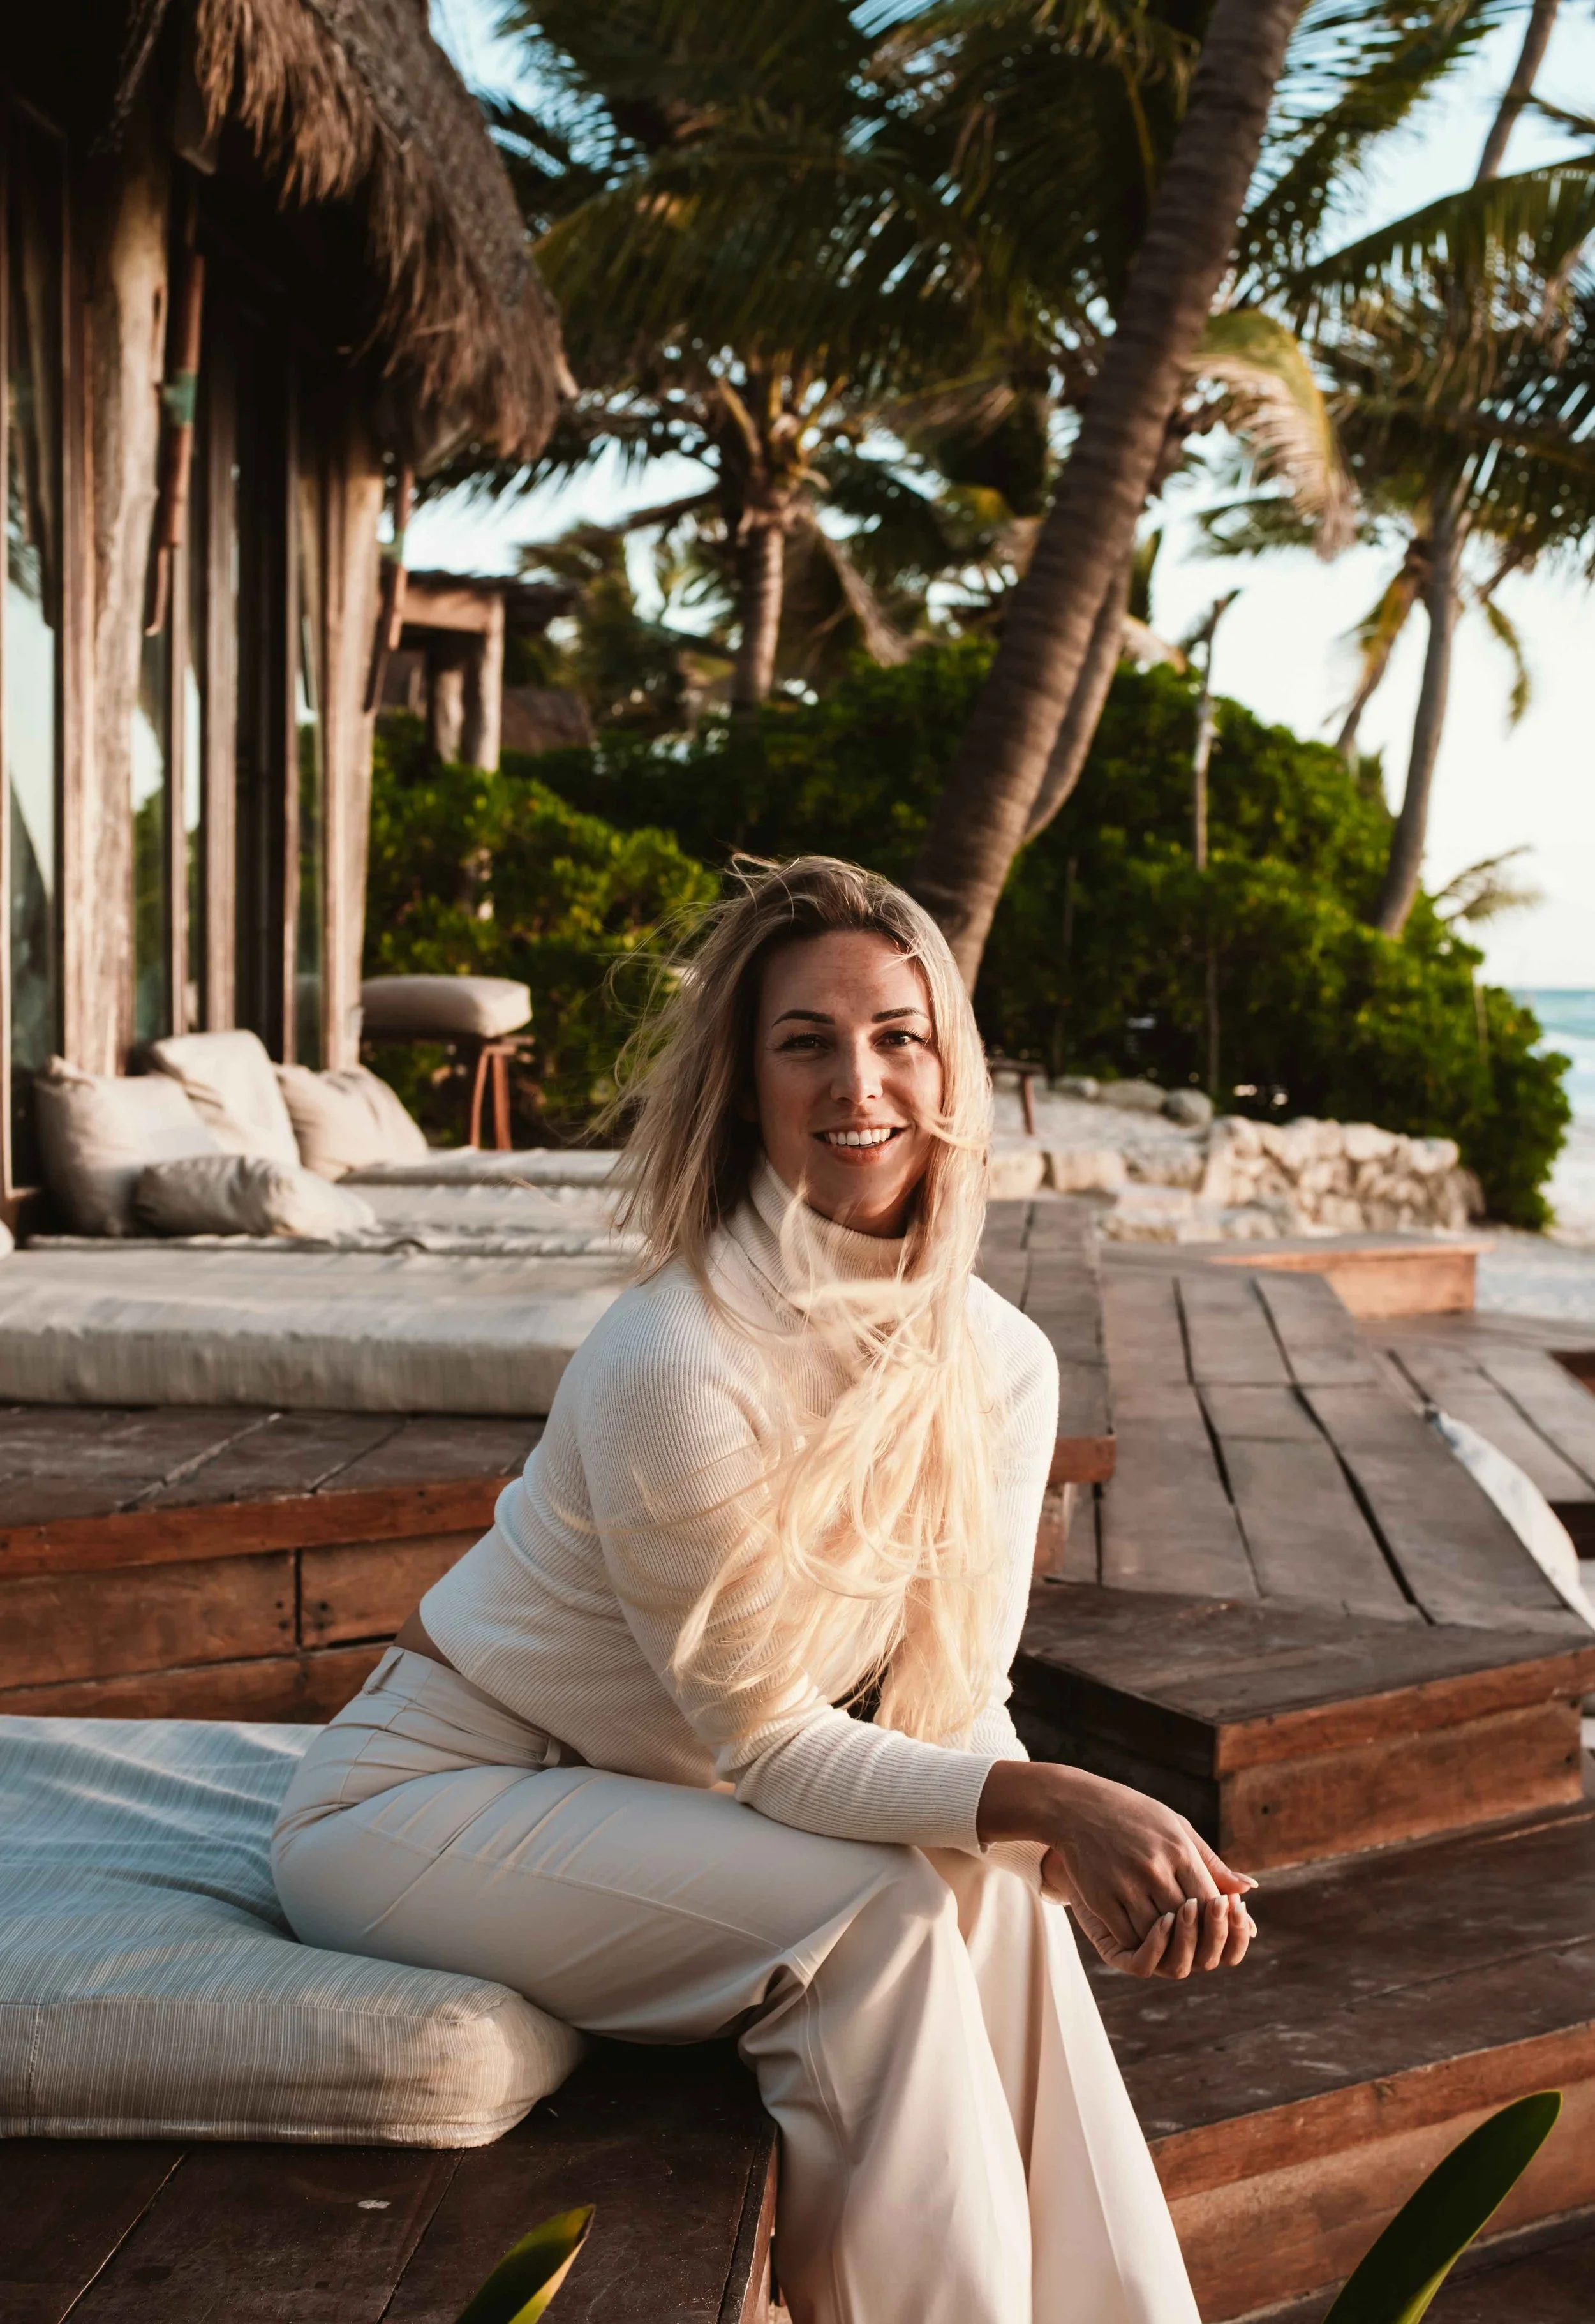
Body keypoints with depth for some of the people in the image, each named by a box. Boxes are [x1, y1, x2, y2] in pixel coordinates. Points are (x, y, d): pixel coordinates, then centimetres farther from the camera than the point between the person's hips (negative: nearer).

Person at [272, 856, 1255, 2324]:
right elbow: (768, 1744, -22)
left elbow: (957, 1699, -6)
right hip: (423, 1805, -6)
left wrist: (1100, 1848, -25)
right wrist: (1058, 1804, -32)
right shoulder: (677, 1359, -28)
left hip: (649, 1804, 6)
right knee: (877, 1910, -24)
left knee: (998, 1894, -15)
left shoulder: (1002, 1364, -7)